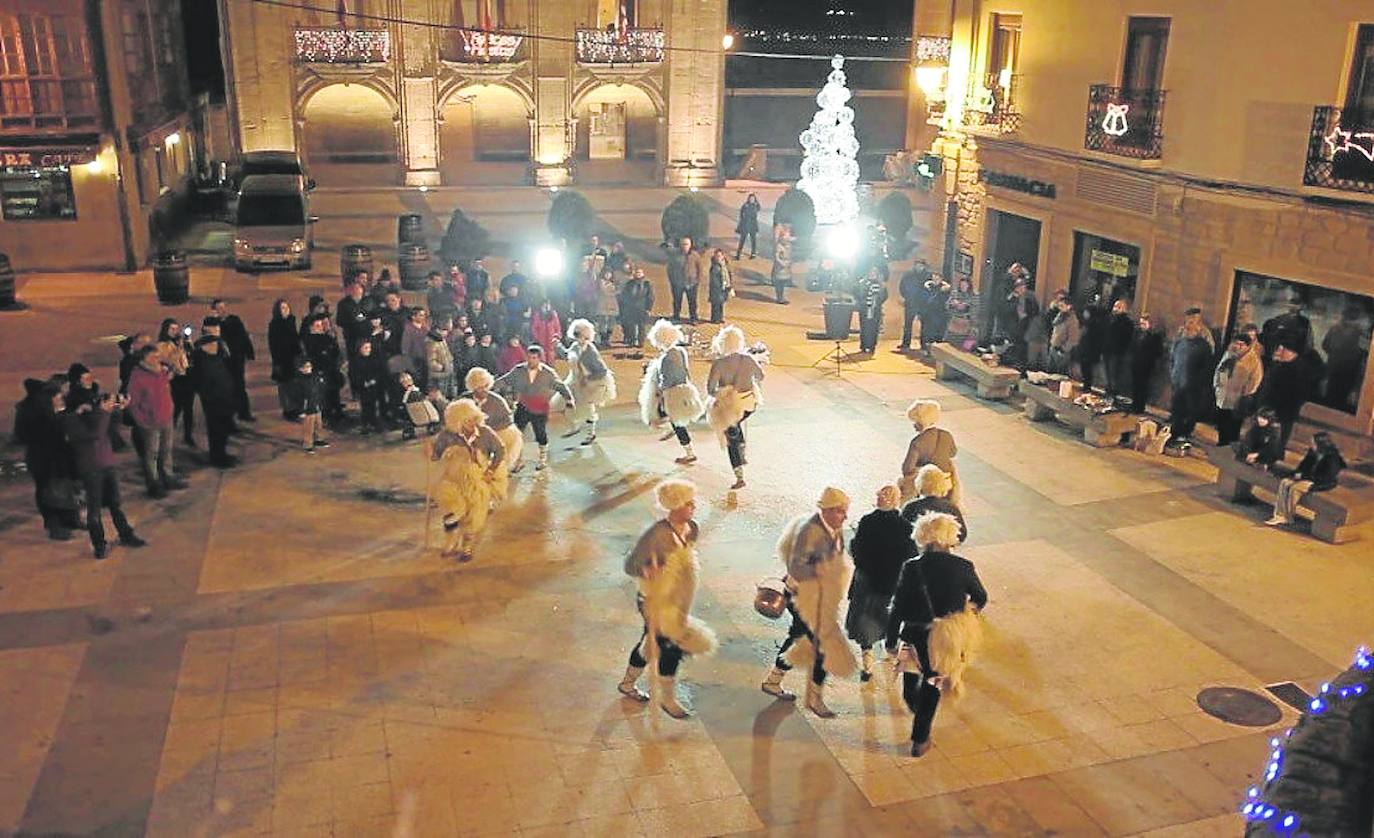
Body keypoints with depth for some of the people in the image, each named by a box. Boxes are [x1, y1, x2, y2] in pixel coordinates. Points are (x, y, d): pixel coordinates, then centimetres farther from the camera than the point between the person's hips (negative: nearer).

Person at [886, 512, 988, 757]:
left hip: (916, 636, -1)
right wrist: (969, 610, 27)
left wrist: (891, 641, 0)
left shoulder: (911, 568, -16)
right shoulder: (963, 567, -13)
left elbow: (898, 608, -11)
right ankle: (920, 739, 23)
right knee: (932, 685, 17)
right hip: (949, 636, 1)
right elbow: (981, 598, 5)